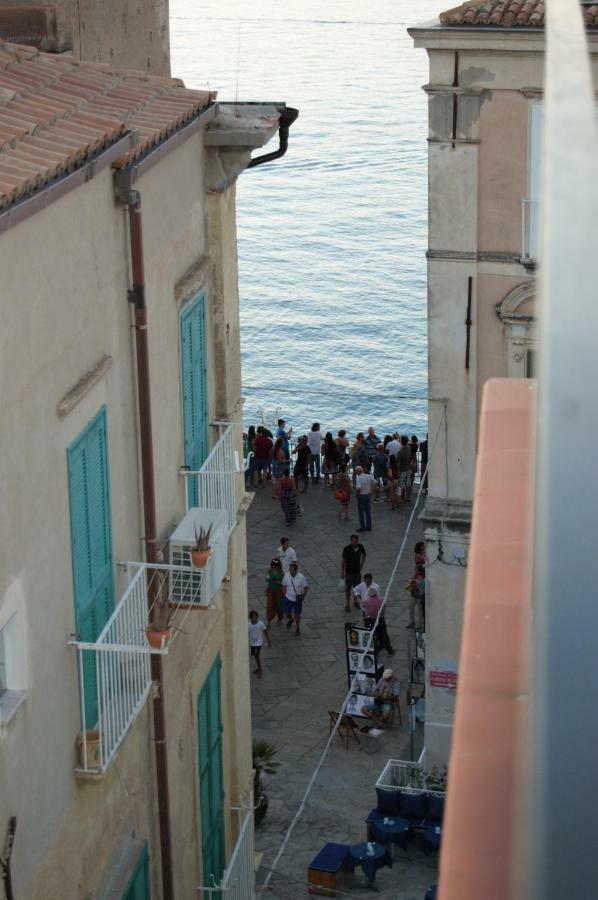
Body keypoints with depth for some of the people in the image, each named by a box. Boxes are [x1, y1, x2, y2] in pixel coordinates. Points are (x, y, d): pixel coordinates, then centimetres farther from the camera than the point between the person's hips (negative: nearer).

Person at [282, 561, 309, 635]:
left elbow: (306, 587, -9)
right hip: (288, 598, 3)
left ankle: (297, 628, 28)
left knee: (297, 614, 6)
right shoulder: (286, 576, -13)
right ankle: (290, 620, 53)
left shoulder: (301, 577, -20)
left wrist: (303, 596, -15)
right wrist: (285, 595, 2)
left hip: (298, 599, -3)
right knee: (288, 613, 17)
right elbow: (284, 586, 3)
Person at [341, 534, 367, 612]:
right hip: (349, 572, -3)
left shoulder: (360, 547, -7)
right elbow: (343, 560, -11)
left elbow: (364, 554, 15)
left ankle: (355, 602, 34)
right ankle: (347, 605, 17)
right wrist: (342, 572, -11)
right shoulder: (346, 549, -18)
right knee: (348, 589, 6)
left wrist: (361, 564, 12)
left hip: (357, 571, 4)